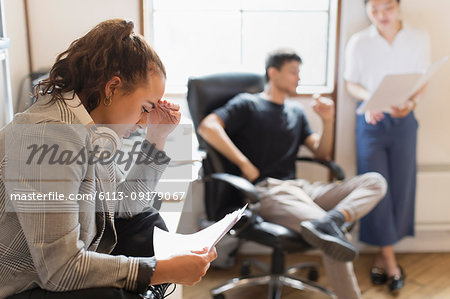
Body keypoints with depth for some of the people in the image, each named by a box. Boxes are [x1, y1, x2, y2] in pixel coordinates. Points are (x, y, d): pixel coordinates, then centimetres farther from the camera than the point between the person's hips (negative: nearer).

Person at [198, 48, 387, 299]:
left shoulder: (296, 111, 27)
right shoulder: (247, 104, 6)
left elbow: (322, 153, 23)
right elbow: (207, 127, -11)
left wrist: (328, 121, 5)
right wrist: (244, 164, -15)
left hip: (299, 187, 8)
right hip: (266, 191, -7)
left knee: (375, 182, -13)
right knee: (334, 244, -31)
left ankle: (328, 221, -40)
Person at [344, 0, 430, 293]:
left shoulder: (419, 38, 0)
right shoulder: (358, 42, -2)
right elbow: (351, 84, 4)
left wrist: (411, 103, -15)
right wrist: (369, 98, -16)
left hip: (403, 121, 1)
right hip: (371, 120, -1)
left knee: (401, 188, 3)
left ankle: (384, 254, 19)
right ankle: (390, 260, 6)